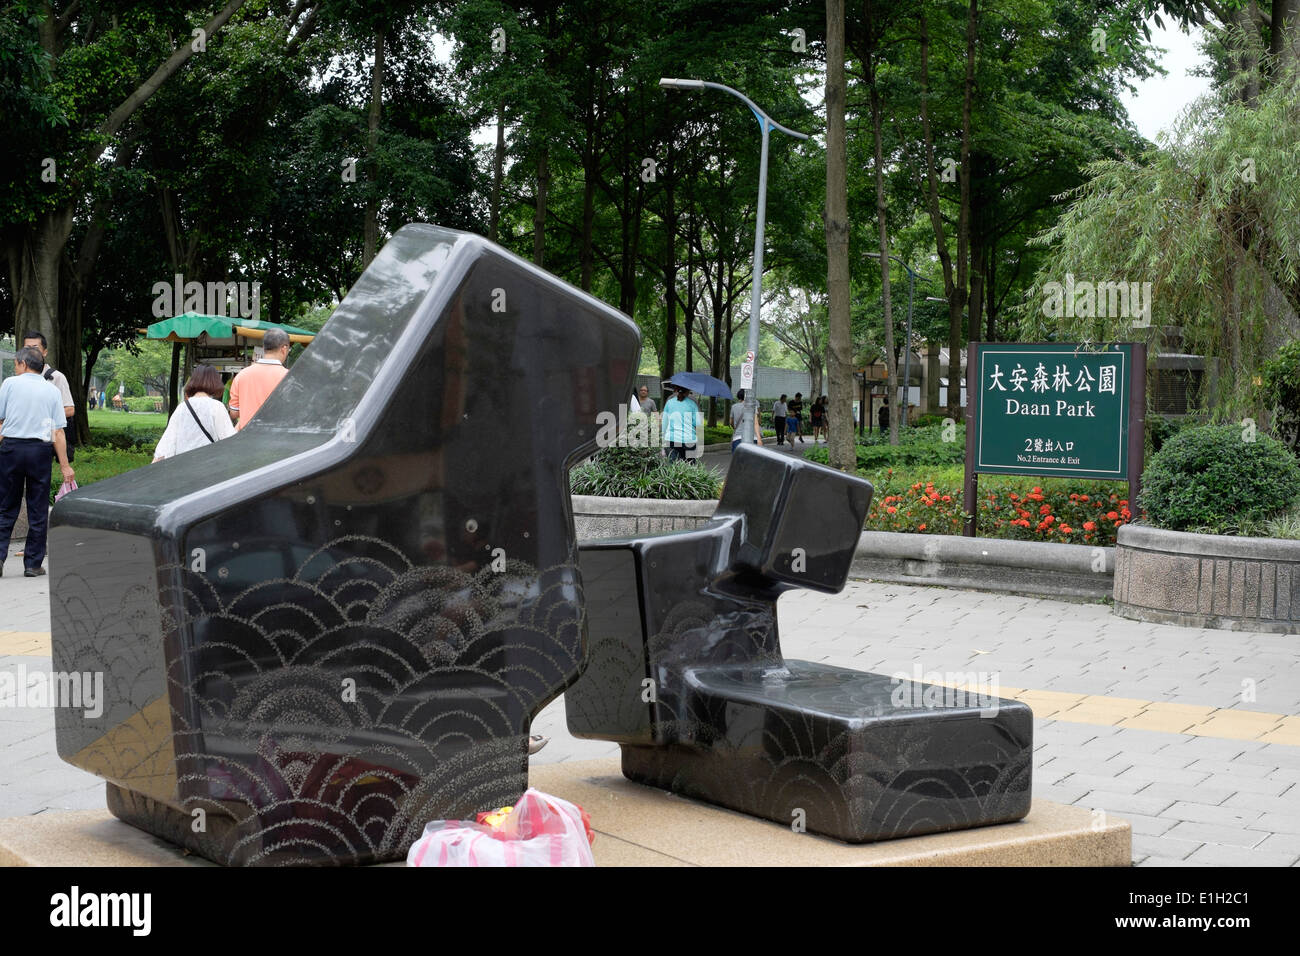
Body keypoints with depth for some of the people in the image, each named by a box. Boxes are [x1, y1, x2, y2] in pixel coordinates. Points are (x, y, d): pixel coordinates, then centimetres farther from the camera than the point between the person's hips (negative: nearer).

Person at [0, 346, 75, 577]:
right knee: (38, 510, 6)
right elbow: (58, 431, 1)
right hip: (41, 450, 1)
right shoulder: (52, 391, 7)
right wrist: (64, 465, 2)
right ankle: (33, 564, 7)